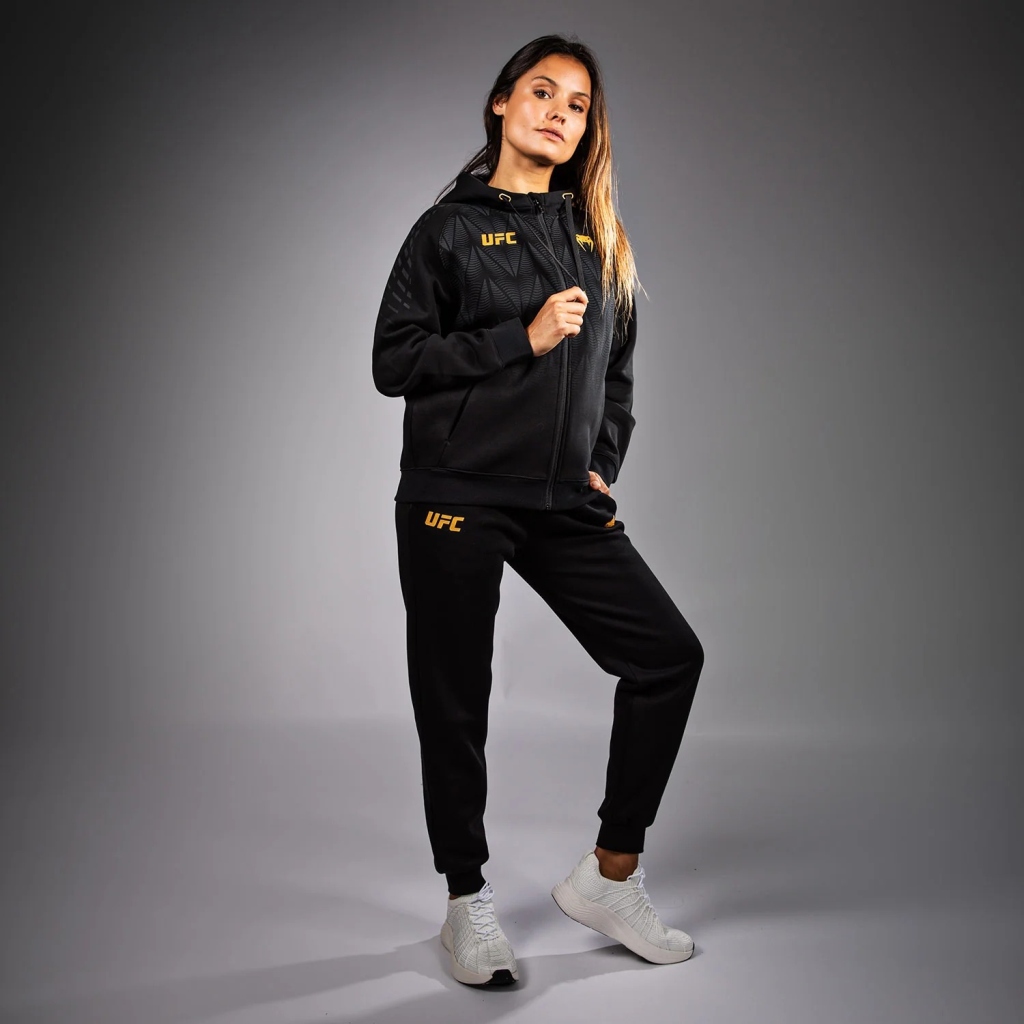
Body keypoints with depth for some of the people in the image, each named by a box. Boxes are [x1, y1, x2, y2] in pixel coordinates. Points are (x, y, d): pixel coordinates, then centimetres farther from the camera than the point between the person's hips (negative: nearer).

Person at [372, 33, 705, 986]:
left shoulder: (596, 236, 16)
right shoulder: (451, 227, 3)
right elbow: (393, 360, -6)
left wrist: (604, 466, 7)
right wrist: (523, 338, -12)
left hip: (563, 504, 5)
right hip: (455, 498, -4)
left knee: (669, 654, -3)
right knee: (454, 701, 1)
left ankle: (609, 875, 13)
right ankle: (468, 904, 21)